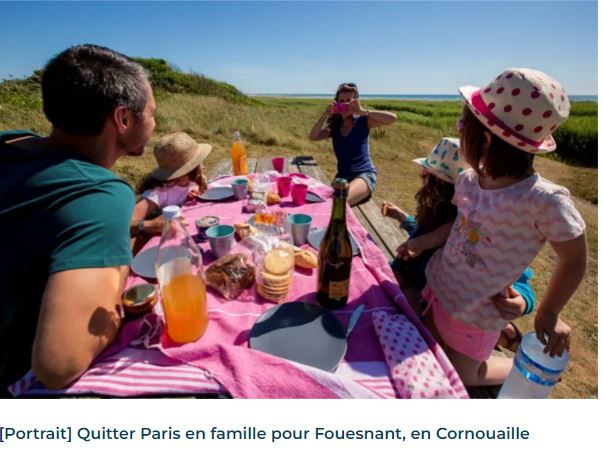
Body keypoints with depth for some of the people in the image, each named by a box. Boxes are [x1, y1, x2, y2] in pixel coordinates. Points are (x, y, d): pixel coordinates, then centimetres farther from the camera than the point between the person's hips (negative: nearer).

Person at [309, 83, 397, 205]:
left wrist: (362, 111, -17)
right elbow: (313, 136, -4)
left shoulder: (362, 122, 0)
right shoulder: (334, 127, 11)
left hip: (364, 174, -4)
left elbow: (392, 118, -14)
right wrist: (326, 114, -10)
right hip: (342, 177, 5)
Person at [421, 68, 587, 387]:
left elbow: (574, 259, -14)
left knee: (459, 379, 19)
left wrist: (548, 315, -6)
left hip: (475, 312, -6)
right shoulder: (467, 181, -12)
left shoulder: (544, 200, -29)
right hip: (436, 288, 6)